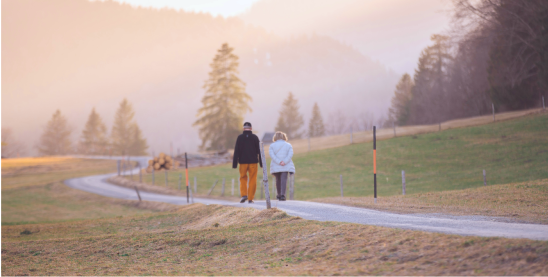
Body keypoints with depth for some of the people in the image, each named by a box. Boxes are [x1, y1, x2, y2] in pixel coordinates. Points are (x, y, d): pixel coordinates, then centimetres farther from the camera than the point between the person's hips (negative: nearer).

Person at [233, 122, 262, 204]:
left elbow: (236, 151, -2)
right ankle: (250, 198, 3)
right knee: (252, 180, 5)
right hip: (253, 162, 0)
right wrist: (261, 162, 8)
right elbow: (259, 151, 2)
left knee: (243, 178, 13)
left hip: (243, 162, 0)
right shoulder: (255, 137, 1)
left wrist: (235, 163, -1)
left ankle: (244, 195, -6)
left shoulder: (240, 137, -1)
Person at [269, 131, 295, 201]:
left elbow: (272, 155, -7)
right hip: (286, 166, -1)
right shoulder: (288, 145, 8)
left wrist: (279, 162, -13)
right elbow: (290, 154, -5)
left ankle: (279, 195, 24)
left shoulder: (272, 145, 7)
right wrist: (284, 162, -13)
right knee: (284, 179, -9)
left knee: (278, 180, 14)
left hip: (276, 166, 1)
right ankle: (282, 195, -25)